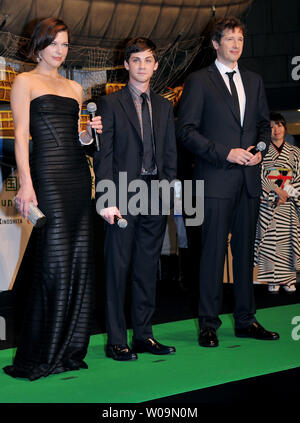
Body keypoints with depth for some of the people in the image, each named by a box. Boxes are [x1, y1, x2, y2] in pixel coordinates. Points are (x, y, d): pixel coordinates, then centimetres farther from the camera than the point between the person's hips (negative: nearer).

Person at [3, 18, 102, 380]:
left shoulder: (74, 88, 20)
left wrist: (91, 131, 2)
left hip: (78, 175, 6)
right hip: (48, 175, -6)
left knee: (80, 261, 3)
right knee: (55, 261, -11)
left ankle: (70, 349, 11)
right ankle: (40, 354, -3)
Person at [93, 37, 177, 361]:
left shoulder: (164, 107, 16)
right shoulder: (110, 104, 1)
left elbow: (170, 154, 15)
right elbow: (102, 154, -4)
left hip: (155, 198, 5)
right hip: (123, 197, -4)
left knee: (147, 269, 9)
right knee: (118, 268, -2)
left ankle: (143, 336, 17)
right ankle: (116, 340, 4)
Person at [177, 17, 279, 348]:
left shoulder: (254, 81, 16)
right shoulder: (198, 81, 0)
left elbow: (264, 124, 22)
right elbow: (186, 130, -6)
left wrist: (260, 149, 1)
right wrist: (226, 153, -14)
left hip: (249, 179, 5)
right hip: (216, 180, -5)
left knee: (245, 250, 10)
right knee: (213, 251, -4)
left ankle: (245, 320, 18)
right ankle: (208, 324, 3)